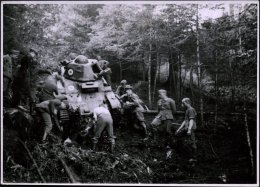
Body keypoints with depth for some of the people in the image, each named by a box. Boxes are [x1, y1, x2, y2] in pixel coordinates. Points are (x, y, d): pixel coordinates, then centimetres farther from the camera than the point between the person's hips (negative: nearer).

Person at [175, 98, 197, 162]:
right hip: (186, 128, 10)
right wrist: (179, 129, 20)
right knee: (177, 133, 6)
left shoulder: (191, 110, -10)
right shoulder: (187, 110, 20)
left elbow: (192, 120, -19)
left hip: (191, 128, -10)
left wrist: (189, 130, -27)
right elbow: (185, 121, 23)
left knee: (192, 142, -6)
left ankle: (194, 157, 1)